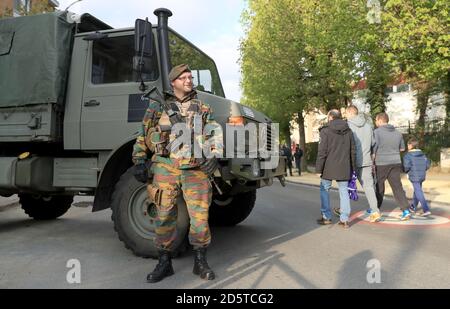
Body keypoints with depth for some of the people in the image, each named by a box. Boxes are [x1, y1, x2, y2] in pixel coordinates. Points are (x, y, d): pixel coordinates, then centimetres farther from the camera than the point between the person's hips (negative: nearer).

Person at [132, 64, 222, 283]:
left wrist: (213, 156, -6)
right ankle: (164, 263, 16)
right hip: (165, 166, 0)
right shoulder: (159, 107, 12)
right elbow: (144, 136, 12)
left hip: (196, 168, 1)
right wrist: (140, 161, 3)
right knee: (164, 215, 3)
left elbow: (216, 135, 11)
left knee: (200, 215, 0)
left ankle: (200, 262, 15)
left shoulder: (203, 109, 16)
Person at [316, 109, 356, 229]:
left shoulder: (326, 131, -6)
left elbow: (322, 152, -10)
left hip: (329, 167, -4)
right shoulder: (348, 131, 10)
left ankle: (326, 217, 12)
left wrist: (318, 169, -7)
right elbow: (352, 151, 12)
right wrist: (352, 168, 18)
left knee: (324, 189, 10)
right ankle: (344, 219, 8)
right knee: (343, 191, 9)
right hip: (344, 167, 4)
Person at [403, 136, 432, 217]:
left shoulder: (408, 155, -12)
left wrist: (406, 171, -2)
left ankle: (426, 210, -15)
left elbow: (406, 165, -22)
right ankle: (413, 207, 34)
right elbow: (428, 164, 9)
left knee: (419, 193, -7)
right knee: (417, 191, 20)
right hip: (422, 176, 7)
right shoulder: (422, 154, 9)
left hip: (414, 176, -7)